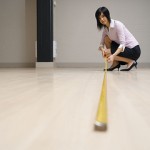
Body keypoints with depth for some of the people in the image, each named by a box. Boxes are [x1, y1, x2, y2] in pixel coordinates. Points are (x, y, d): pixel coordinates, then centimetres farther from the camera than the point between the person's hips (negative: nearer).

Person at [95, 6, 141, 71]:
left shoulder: (117, 24, -21)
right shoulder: (105, 28, 3)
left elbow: (122, 44, -28)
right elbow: (101, 44, 1)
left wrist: (113, 55, -43)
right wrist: (102, 49, -24)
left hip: (134, 50, -8)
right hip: (125, 48, 8)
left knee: (107, 53, -18)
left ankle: (131, 61, -9)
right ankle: (115, 63, 4)